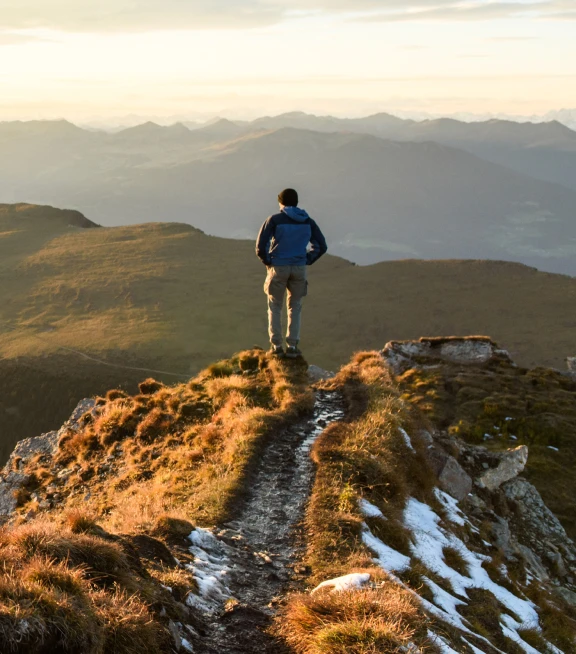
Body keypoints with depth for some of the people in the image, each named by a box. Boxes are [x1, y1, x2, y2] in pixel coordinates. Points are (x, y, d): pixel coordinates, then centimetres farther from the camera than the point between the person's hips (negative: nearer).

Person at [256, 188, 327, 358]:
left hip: (278, 268, -2)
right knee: (295, 307, 15)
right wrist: (307, 261, 11)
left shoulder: (275, 220, -4)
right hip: (299, 268, 2)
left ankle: (276, 346, 9)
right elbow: (321, 246, 6)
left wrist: (267, 261, 4)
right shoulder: (308, 222, 6)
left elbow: (260, 245, -11)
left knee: (275, 307, 12)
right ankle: (292, 346, 11)